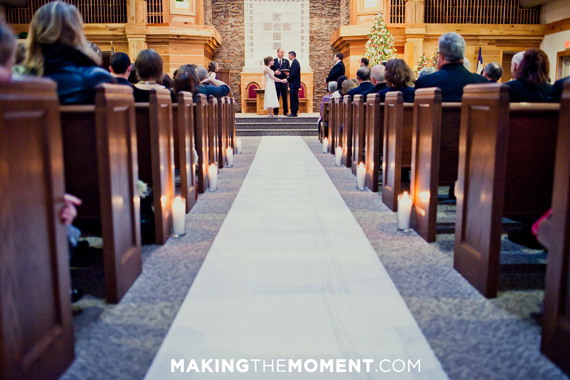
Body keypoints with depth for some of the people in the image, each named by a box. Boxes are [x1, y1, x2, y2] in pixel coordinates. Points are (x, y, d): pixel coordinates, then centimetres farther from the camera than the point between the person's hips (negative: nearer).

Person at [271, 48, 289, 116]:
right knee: (276, 98, 1)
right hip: (276, 82, -1)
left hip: (284, 82, 1)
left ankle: (285, 112, 7)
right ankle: (275, 112, 6)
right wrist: (275, 72, -15)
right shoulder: (273, 61, 6)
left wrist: (287, 73, -14)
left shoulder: (286, 61, 12)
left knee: (285, 98, 2)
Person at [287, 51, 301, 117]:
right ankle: (294, 112, 17)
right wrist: (289, 76, 9)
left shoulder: (294, 63, -15)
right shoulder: (296, 62, 17)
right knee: (295, 99, 13)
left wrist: (287, 79, -12)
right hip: (295, 84, 11)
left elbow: (293, 74, -21)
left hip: (294, 84, -11)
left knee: (293, 98, -8)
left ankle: (293, 113, -6)